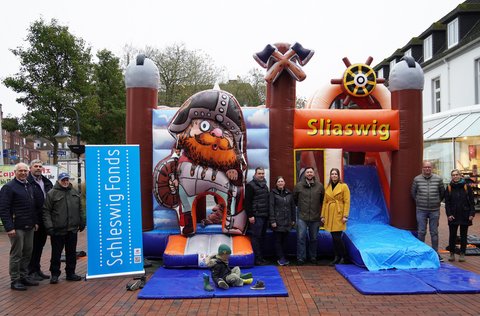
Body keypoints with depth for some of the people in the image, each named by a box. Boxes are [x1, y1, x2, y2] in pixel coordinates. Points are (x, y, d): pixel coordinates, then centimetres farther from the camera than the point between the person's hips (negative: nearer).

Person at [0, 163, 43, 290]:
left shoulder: (29, 187, 15)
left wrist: (35, 222, 14)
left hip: (29, 227, 7)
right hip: (17, 227, -7)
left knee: (27, 253, 12)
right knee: (16, 254, 0)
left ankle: (24, 276, 24)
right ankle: (15, 280, 9)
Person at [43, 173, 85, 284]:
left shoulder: (75, 192, 12)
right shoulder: (52, 193, -4)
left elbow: (79, 210, 19)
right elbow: (46, 211, -7)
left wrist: (82, 222, 16)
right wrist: (49, 226, -13)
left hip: (72, 229, 5)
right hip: (57, 230, -4)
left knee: (71, 253, 11)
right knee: (56, 254, 4)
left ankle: (70, 273, 22)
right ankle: (54, 274, 17)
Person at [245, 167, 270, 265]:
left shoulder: (265, 185, 19)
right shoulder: (250, 185, -5)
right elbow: (247, 202, -10)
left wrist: (269, 214, 17)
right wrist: (250, 216, -15)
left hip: (265, 216, 8)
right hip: (256, 216, -7)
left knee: (262, 237, 11)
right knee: (256, 237, -5)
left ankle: (261, 257, 18)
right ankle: (257, 259, 0)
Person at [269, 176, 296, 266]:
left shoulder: (289, 193, 10)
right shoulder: (273, 193, -3)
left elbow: (292, 207, 13)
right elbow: (271, 207, -7)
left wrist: (293, 219, 8)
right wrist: (272, 220, -13)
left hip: (287, 221, 4)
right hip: (277, 221, -4)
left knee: (285, 240, 8)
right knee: (278, 240, 0)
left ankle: (284, 257, 17)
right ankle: (281, 258, 7)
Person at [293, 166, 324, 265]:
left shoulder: (320, 186, 1)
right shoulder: (298, 185, -2)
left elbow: (323, 200, 12)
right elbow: (294, 199, 11)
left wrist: (320, 211, 11)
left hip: (315, 217, 2)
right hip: (302, 217, -1)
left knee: (314, 238, 12)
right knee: (301, 237, -5)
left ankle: (313, 257, 26)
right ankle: (301, 258, 6)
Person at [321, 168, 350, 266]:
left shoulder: (344, 186, -2)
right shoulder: (328, 187, 12)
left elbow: (347, 202, -6)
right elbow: (324, 202, 13)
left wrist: (345, 216, -13)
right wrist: (323, 215, 8)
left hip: (339, 215, -5)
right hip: (330, 215, 5)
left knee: (337, 237, -8)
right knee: (334, 237, 8)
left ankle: (343, 257, 12)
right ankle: (337, 257, 19)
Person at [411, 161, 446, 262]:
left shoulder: (438, 179, 0)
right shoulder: (417, 179, -2)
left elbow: (442, 192, 12)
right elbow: (413, 193, 10)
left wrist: (437, 202, 14)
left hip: (434, 210, 1)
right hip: (421, 210, -1)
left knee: (434, 232, 8)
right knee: (421, 232, 5)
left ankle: (436, 252, 18)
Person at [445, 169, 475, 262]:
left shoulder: (467, 187, 0)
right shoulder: (449, 188, 2)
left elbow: (471, 202, 0)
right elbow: (447, 203, 1)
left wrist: (472, 214, -9)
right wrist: (449, 214, -8)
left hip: (465, 216, 0)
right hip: (453, 216, 1)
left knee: (463, 235, 9)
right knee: (452, 235, 5)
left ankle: (462, 254, 18)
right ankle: (452, 253, 15)